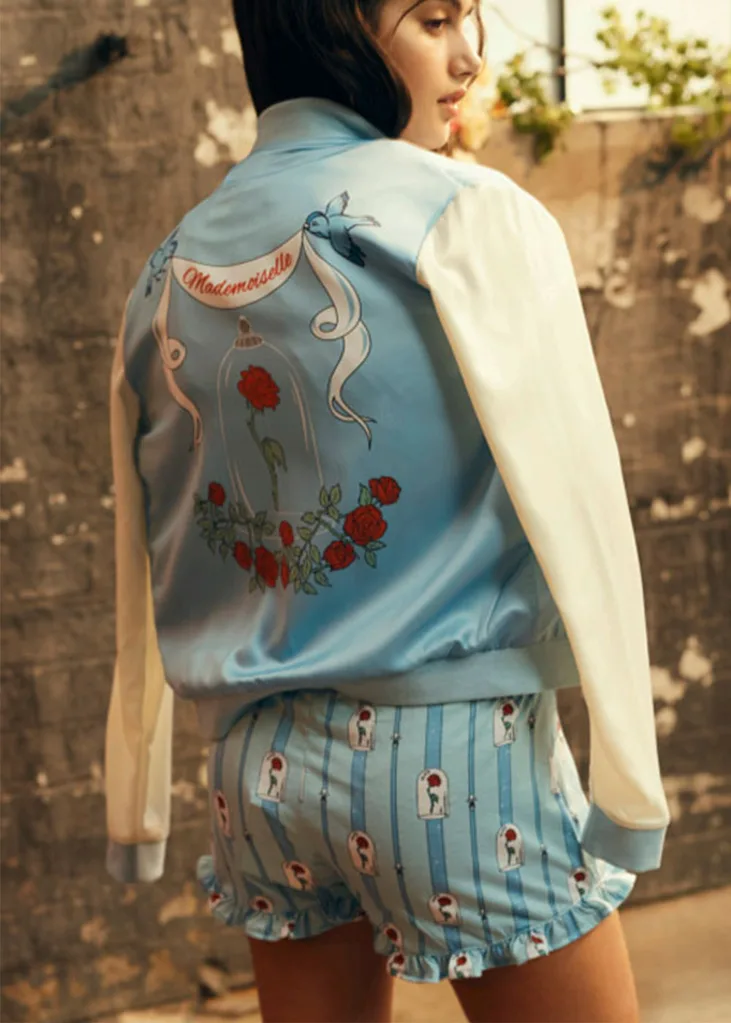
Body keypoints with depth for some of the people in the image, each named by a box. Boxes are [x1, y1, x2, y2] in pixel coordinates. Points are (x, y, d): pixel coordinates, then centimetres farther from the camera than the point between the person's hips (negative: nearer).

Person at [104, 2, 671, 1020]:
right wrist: (631, 785, -5)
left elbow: (147, 573, 10)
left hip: (261, 770, 6)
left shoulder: (173, 270, 5)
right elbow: (575, 508, -12)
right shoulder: (470, 218, -11)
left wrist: (136, 811, 18)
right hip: (455, 755, -5)